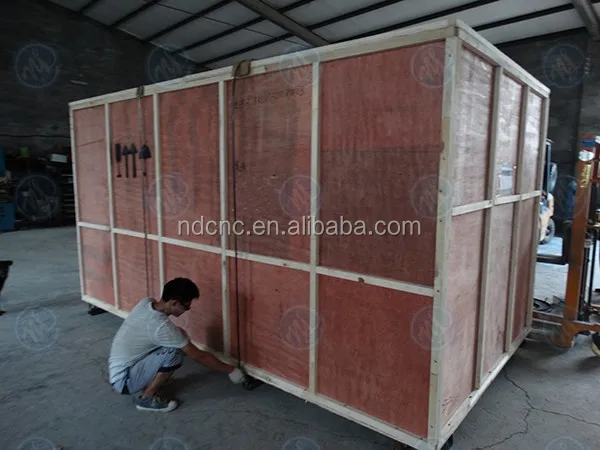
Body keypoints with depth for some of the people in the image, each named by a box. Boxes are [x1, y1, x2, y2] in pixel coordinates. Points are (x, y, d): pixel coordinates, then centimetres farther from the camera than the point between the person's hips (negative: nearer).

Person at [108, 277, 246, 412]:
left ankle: (144, 386, 14)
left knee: (178, 339, 3)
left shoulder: (146, 303, -7)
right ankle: (146, 398, -6)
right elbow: (198, 356, -21)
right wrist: (230, 370, -10)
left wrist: (180, 334, 3)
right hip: (123, 381, -9)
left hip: (119, 370, 9)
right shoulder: (161, 326, -30)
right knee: (174, 352, -27)